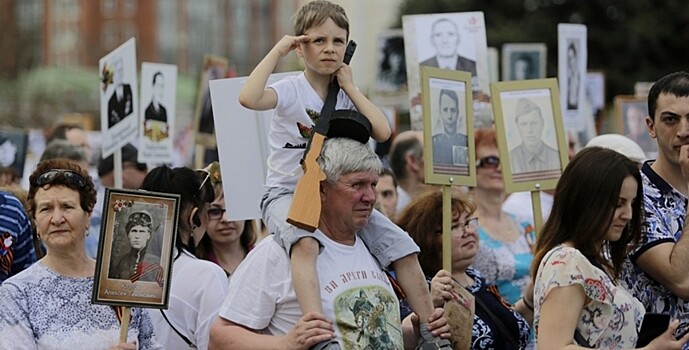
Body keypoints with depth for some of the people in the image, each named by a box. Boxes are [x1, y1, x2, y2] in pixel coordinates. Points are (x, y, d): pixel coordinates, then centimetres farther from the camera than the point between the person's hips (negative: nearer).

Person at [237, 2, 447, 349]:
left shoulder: (345, 95, 8)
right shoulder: (291, 90, -8)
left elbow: (382, 132, -7)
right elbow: (248, 98, -30)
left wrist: (349, 85, -4)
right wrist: (277, 50, -20)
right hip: (287, 193, -6)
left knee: (402, 246, -5)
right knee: (305, 241, -41)